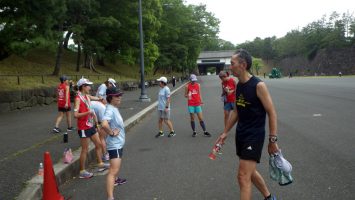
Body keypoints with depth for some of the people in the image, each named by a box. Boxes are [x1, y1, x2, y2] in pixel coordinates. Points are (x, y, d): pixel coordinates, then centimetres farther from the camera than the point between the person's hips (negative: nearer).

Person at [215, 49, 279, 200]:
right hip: (241, 134, 8)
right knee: (250, 172, 21)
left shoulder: (258, 85, -17)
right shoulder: (238, 85, 5)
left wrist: (272, 140, -15)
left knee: (243, 176, -9)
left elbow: (271, 113, -14)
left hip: (254, 136, -8)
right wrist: (225, 132, 16)